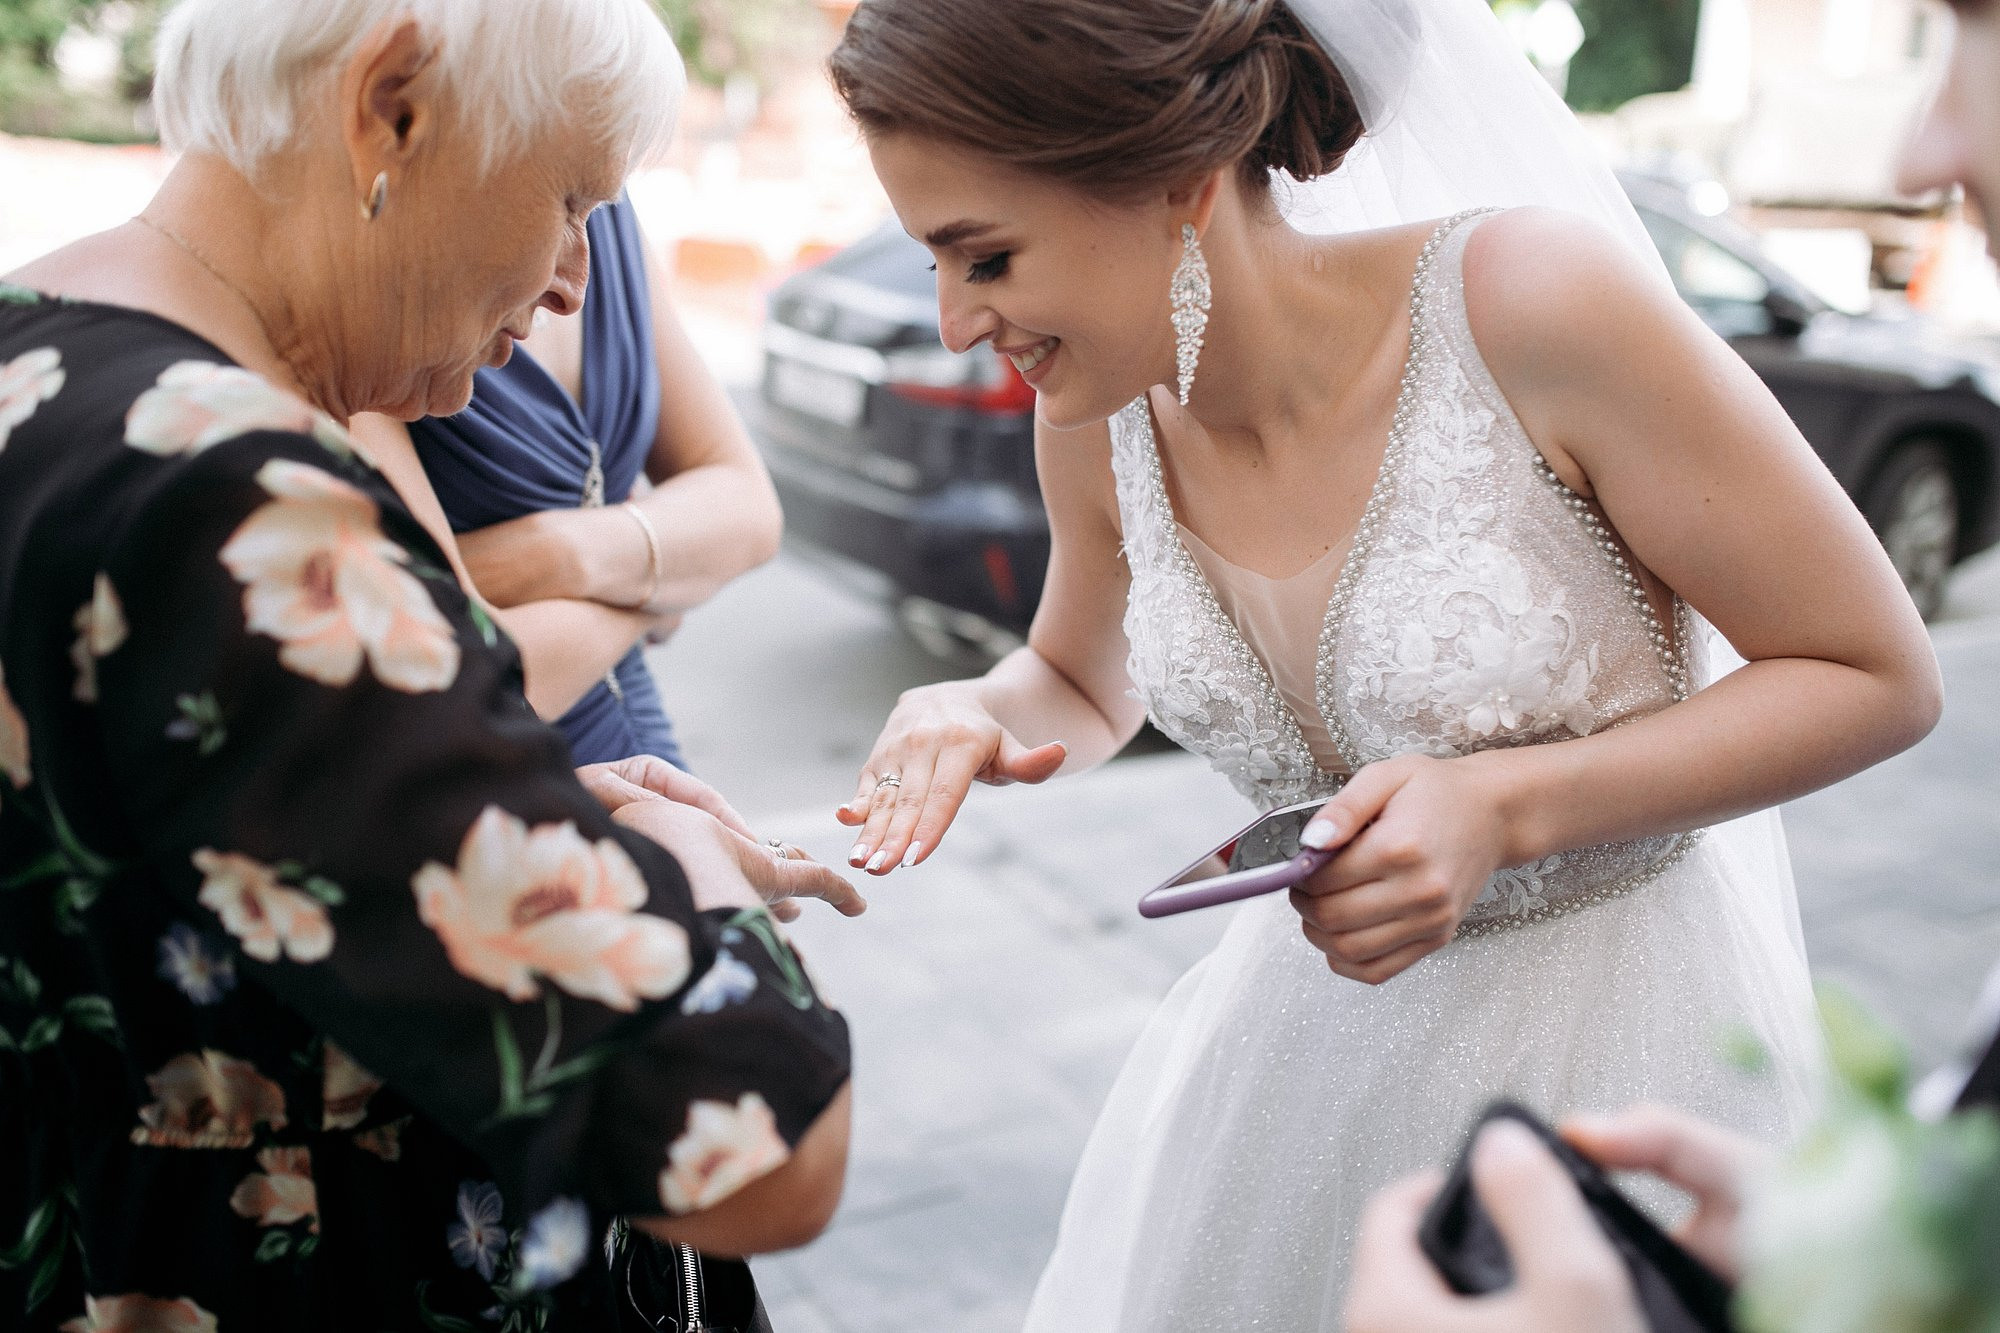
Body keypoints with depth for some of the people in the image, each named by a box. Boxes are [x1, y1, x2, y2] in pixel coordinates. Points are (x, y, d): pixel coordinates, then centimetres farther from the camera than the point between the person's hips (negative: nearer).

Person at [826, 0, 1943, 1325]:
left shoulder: (1533, 302, -25)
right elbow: (1083, 685, 12)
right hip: (1312, 1023, 5)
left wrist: (1509, 808, -27)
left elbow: (1881, 675, -15)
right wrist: (971, 715, -11)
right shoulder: (1098, 414, -9)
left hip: (1624, 1025, -4)